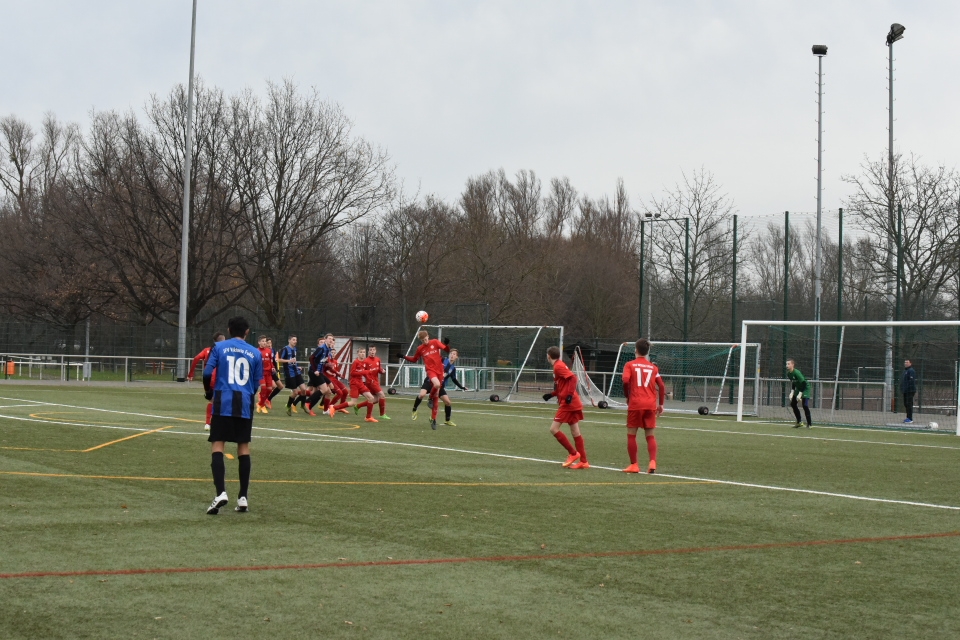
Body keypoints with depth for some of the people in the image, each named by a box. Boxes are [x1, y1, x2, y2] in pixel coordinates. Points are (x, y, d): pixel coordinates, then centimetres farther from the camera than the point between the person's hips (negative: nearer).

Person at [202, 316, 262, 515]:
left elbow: (207, 373, -4)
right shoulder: (255, 353, 8)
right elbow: (257, 384, 10)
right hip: (245, 405, 2)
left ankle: (221, 493, -20)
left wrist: (208, 390, 15)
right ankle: (243, 497, 10)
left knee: (217, 446, -2)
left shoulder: (219, 347, 2)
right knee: (243, 447, 10)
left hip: (223, 403, -2)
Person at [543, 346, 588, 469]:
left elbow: (573, 377, -24)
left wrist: (570, 395, -27)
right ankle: (583, 462, 9)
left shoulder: (558, 366, -12)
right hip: (574, 404, 10)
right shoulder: (559, 365, 17)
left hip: (568, 404, -10)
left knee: (554, 429, -6)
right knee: (575, 432, 9)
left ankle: (573, 453, -4)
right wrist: (551, 394, 22)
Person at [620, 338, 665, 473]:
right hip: (651, 404, 3)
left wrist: (628, 396, 1)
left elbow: (625, 381, -14)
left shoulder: (630, 365, 2)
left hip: (635, 404, -3)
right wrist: (661, 404, 13)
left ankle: (634, 465, 9)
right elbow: (661, 386, 6)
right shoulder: (653, 367, 11)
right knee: (650, 435, 9)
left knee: (631, 434, 9)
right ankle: (653, 462, -9)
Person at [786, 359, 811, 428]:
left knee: (805, 405, -17)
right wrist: (792, 392, 0)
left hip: (805, 388, -9)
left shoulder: (796, 373, -27)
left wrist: (800, 394, -27)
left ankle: (809, 424, -9)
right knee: (793, 404, 6)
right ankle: (799, 422, 17)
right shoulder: (788, 373, -2)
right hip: (798, 388, 9)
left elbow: (803, 383, -27)